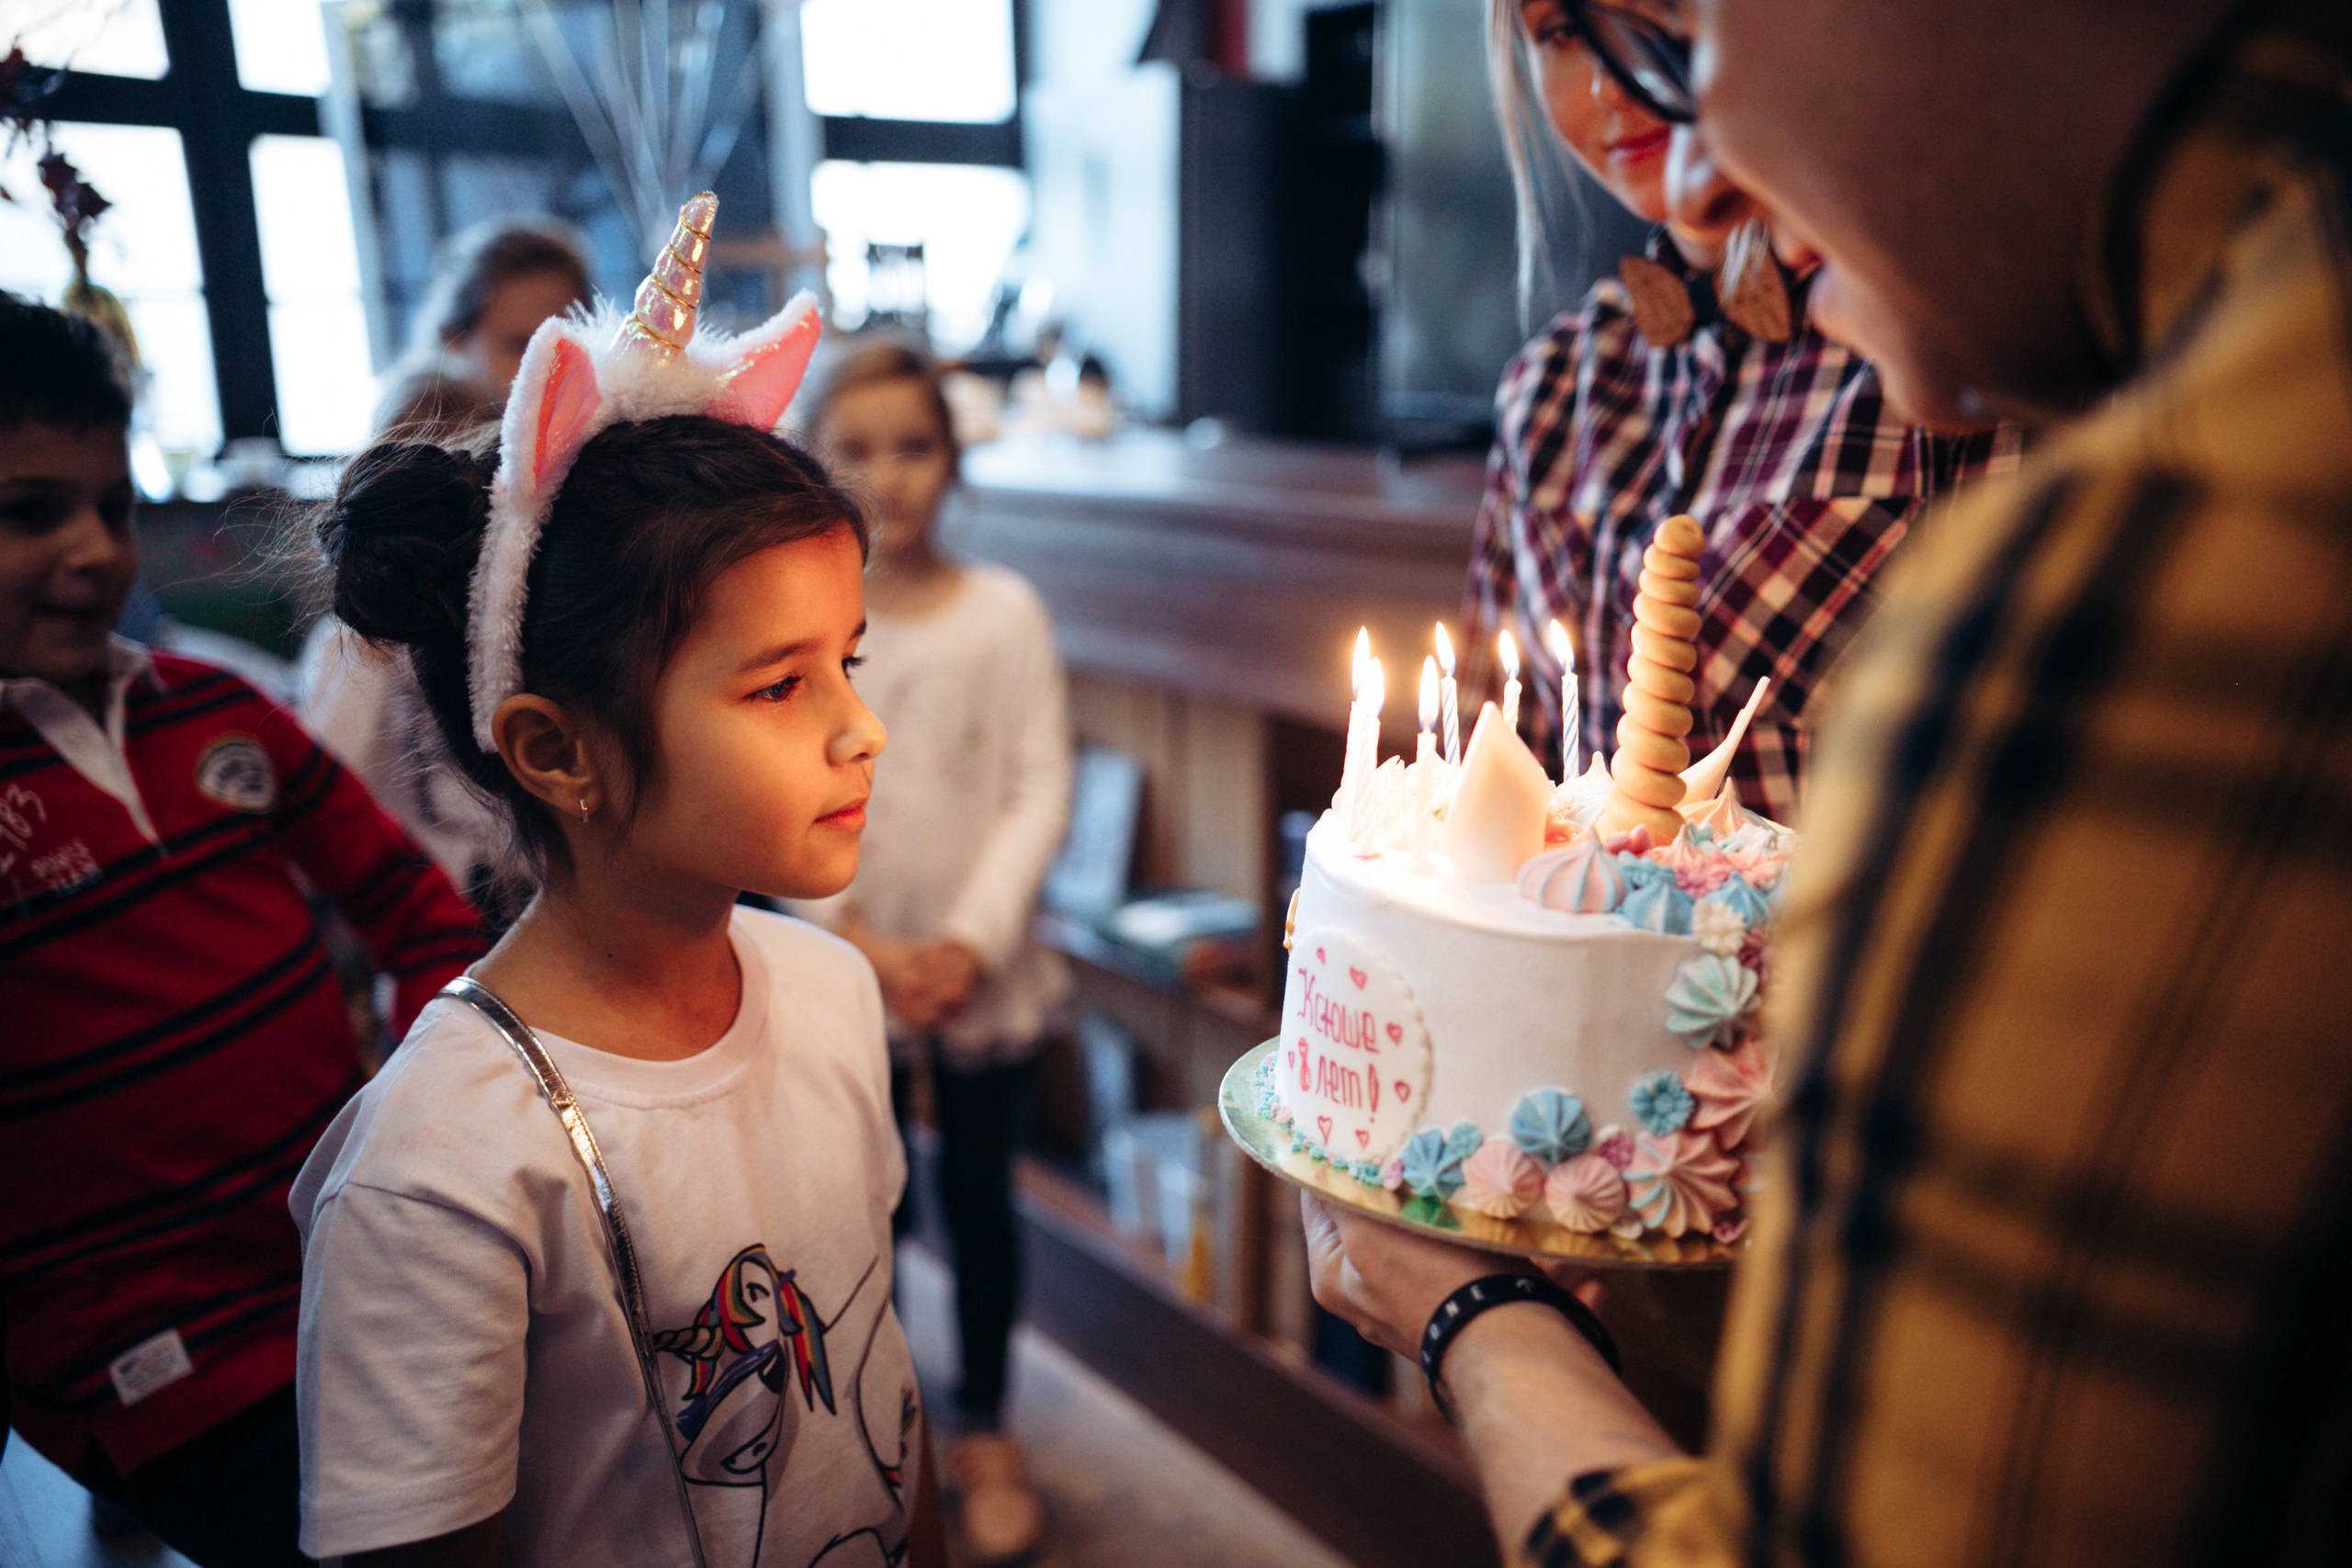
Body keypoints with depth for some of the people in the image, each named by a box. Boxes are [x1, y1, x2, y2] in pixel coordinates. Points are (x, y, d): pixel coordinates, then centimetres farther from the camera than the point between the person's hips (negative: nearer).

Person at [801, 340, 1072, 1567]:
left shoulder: (1005, 612, -3)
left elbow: (1041, 790, -5)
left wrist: (972, 939, -14)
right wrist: (871, 948, -13)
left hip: (986, 972, 0)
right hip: (845, 977, 0)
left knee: (979, 1199, 12)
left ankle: (985, 1433, 33)